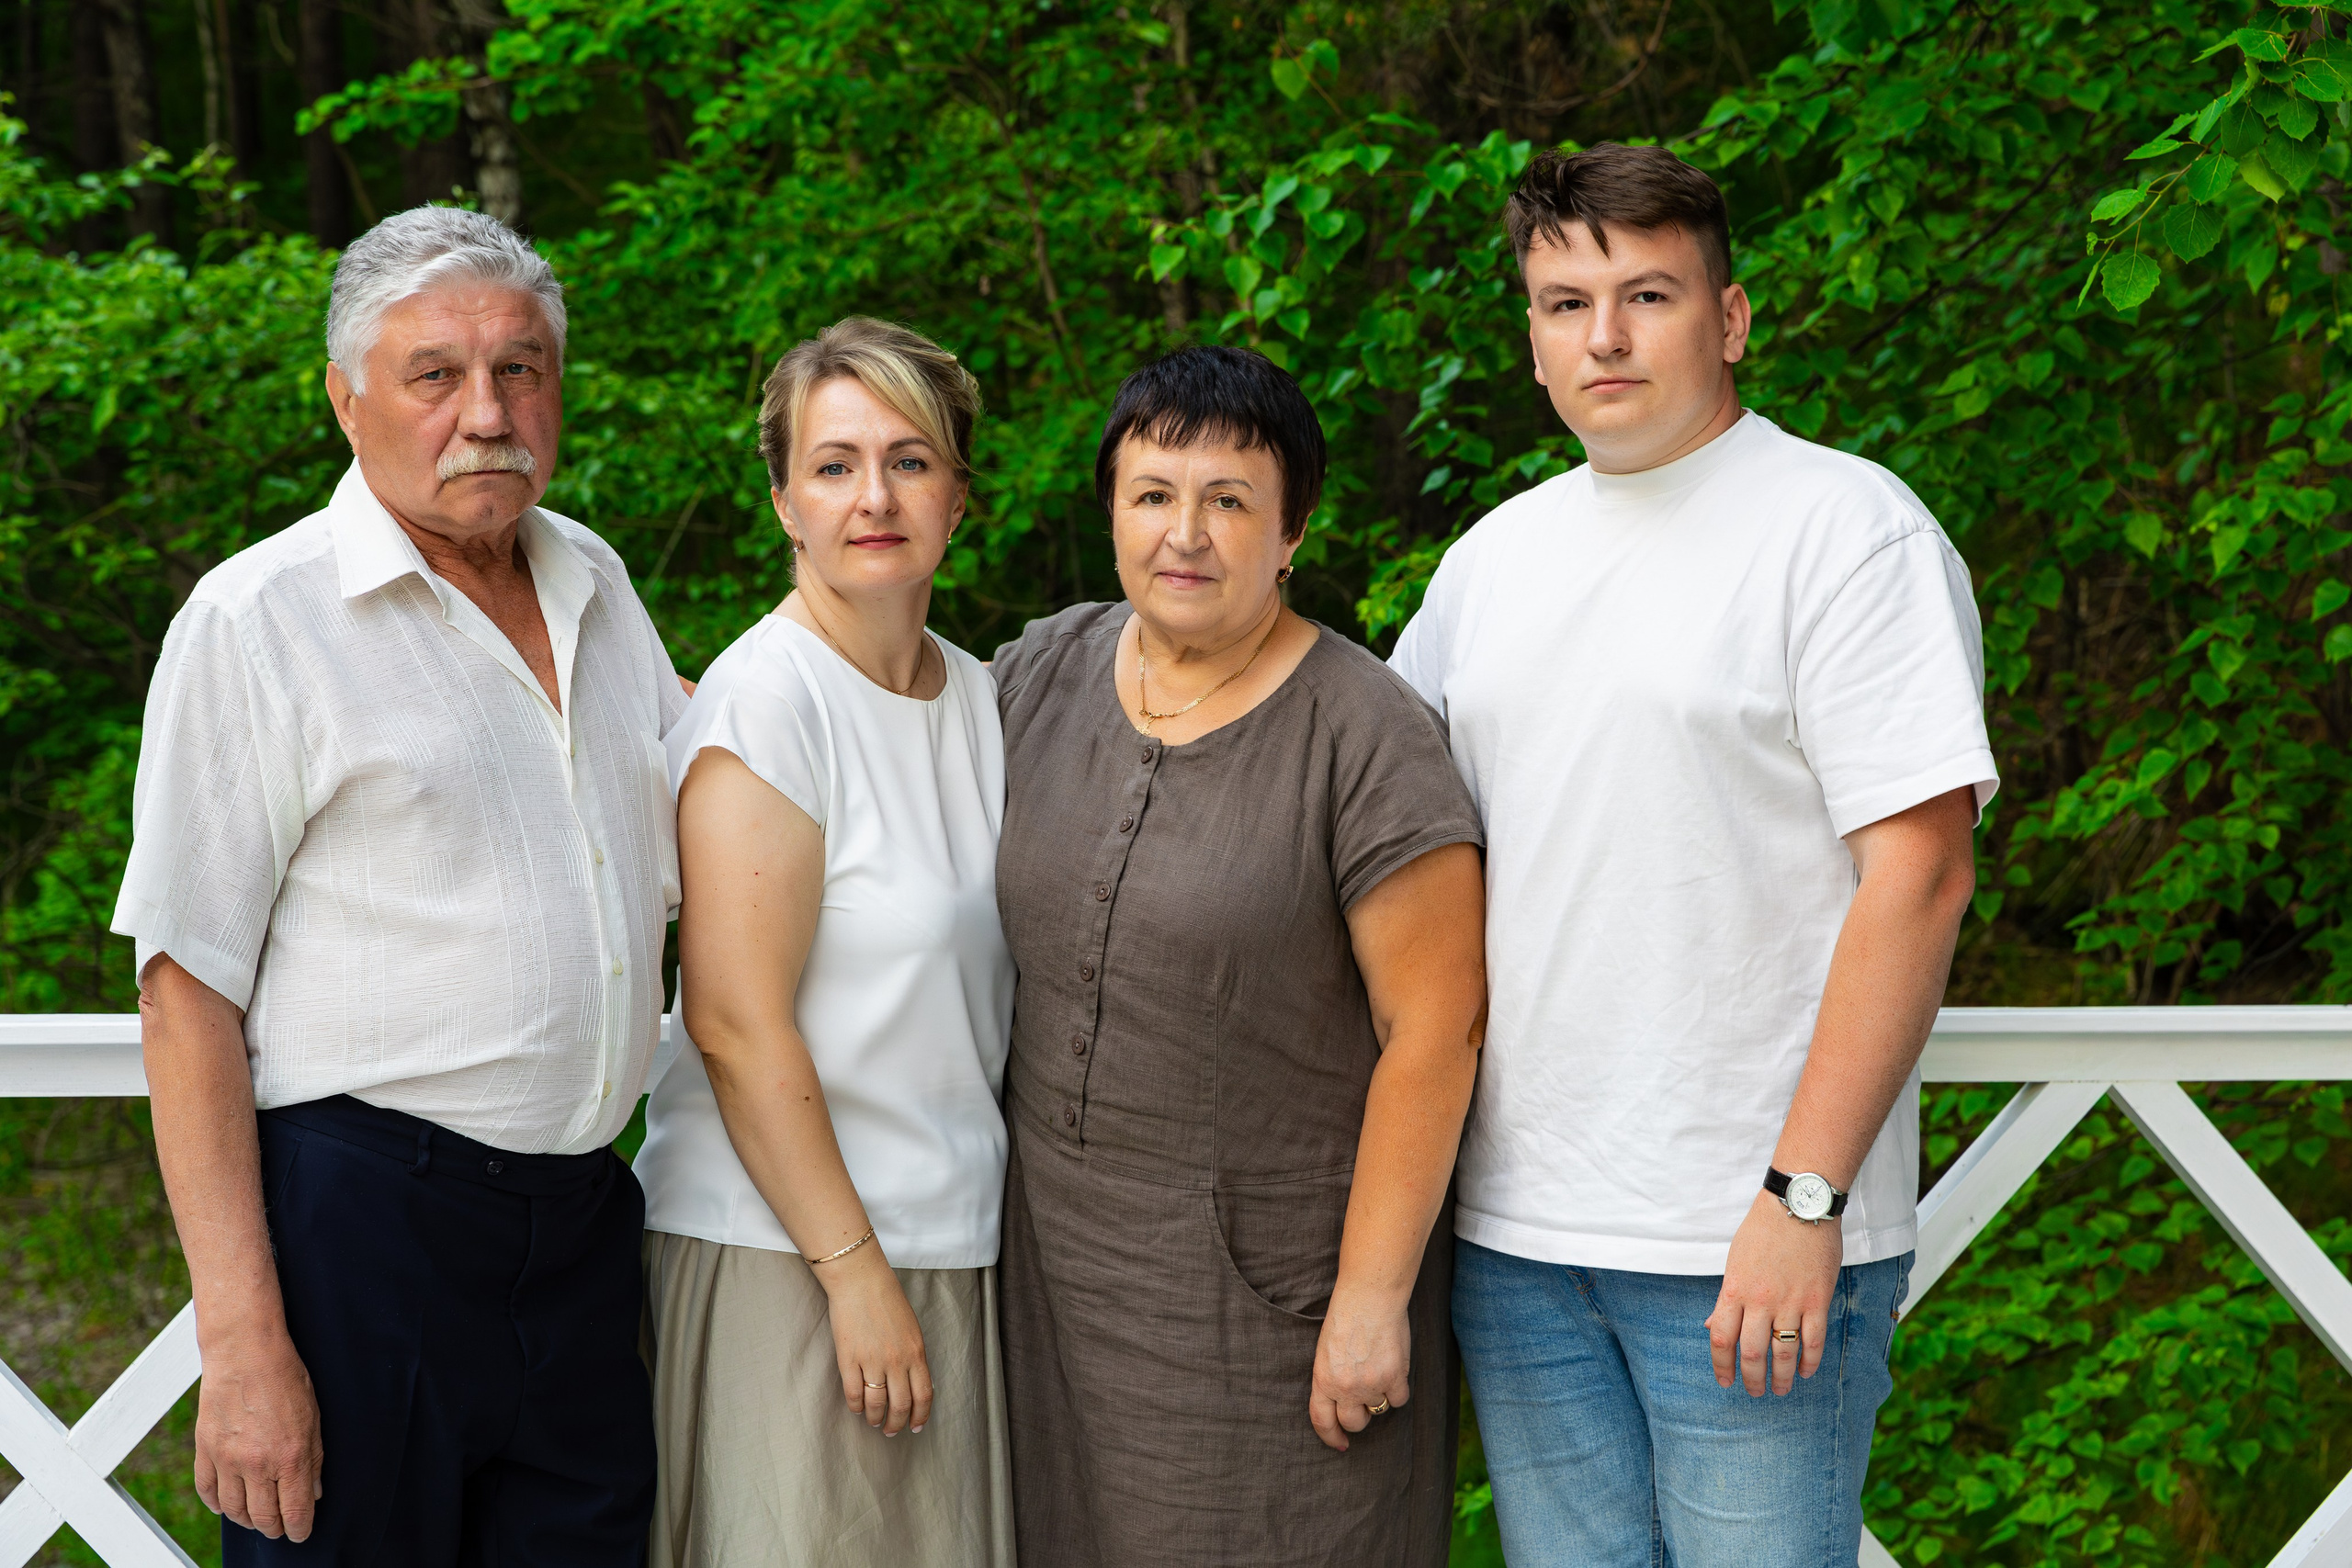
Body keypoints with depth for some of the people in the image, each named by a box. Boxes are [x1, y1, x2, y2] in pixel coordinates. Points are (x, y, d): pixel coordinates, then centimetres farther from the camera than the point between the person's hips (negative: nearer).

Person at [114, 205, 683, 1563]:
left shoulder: (596, 581, 12)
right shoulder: (257, 620, -7)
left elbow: (693, 864, 27)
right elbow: (187, 993, -11)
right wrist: (243, 1341, -17)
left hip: (584, 1230, 6)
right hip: (357, 1224, -6)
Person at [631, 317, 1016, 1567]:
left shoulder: (974, 697, 11)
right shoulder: (767, 699, -12)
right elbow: (736, 1023, -17)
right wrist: (855, 1268, -16)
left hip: (950, 1244, 7)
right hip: (780, 1251, -7)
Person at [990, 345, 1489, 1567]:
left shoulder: (1363, 736, -14)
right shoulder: (1045, 670, 3)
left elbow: (1431, 1030, -14)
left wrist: (1374, 1296, -15)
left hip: (1275, 1282, -5)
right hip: (1059, 1256, 5)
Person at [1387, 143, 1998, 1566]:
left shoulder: (1847, 527, -7)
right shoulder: (1498, 554, 13)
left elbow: (1920, 872, -13)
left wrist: (1803, 1197, -18)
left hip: (1752, 1241, -6)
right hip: (1514, 1234, 6)